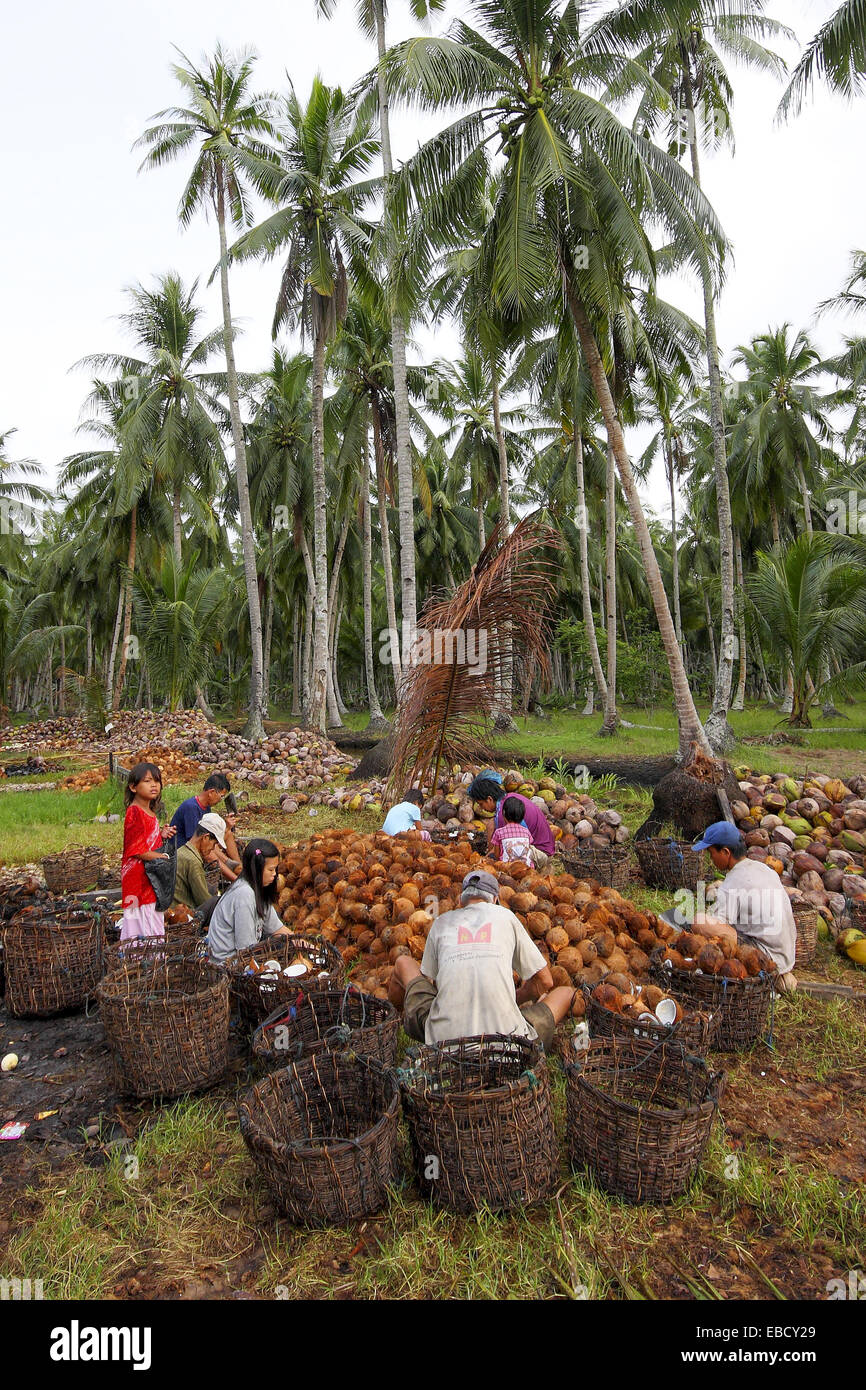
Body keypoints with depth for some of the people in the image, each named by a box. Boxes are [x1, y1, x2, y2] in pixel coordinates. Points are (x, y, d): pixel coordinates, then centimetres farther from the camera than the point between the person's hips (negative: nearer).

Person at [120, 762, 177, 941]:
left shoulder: (150, 812, 13)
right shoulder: (134, 812, -16)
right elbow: (137, 850, -19)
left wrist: (162, 835, 3)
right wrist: (162, 857, -10)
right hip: (138, 876, -9)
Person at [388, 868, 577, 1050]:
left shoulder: (442, 921, 14)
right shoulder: (505, 915, 12)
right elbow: (545, 982, 14)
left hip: (443, 1035, 0)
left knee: (403, 962, 26)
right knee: (566, 992, 25)